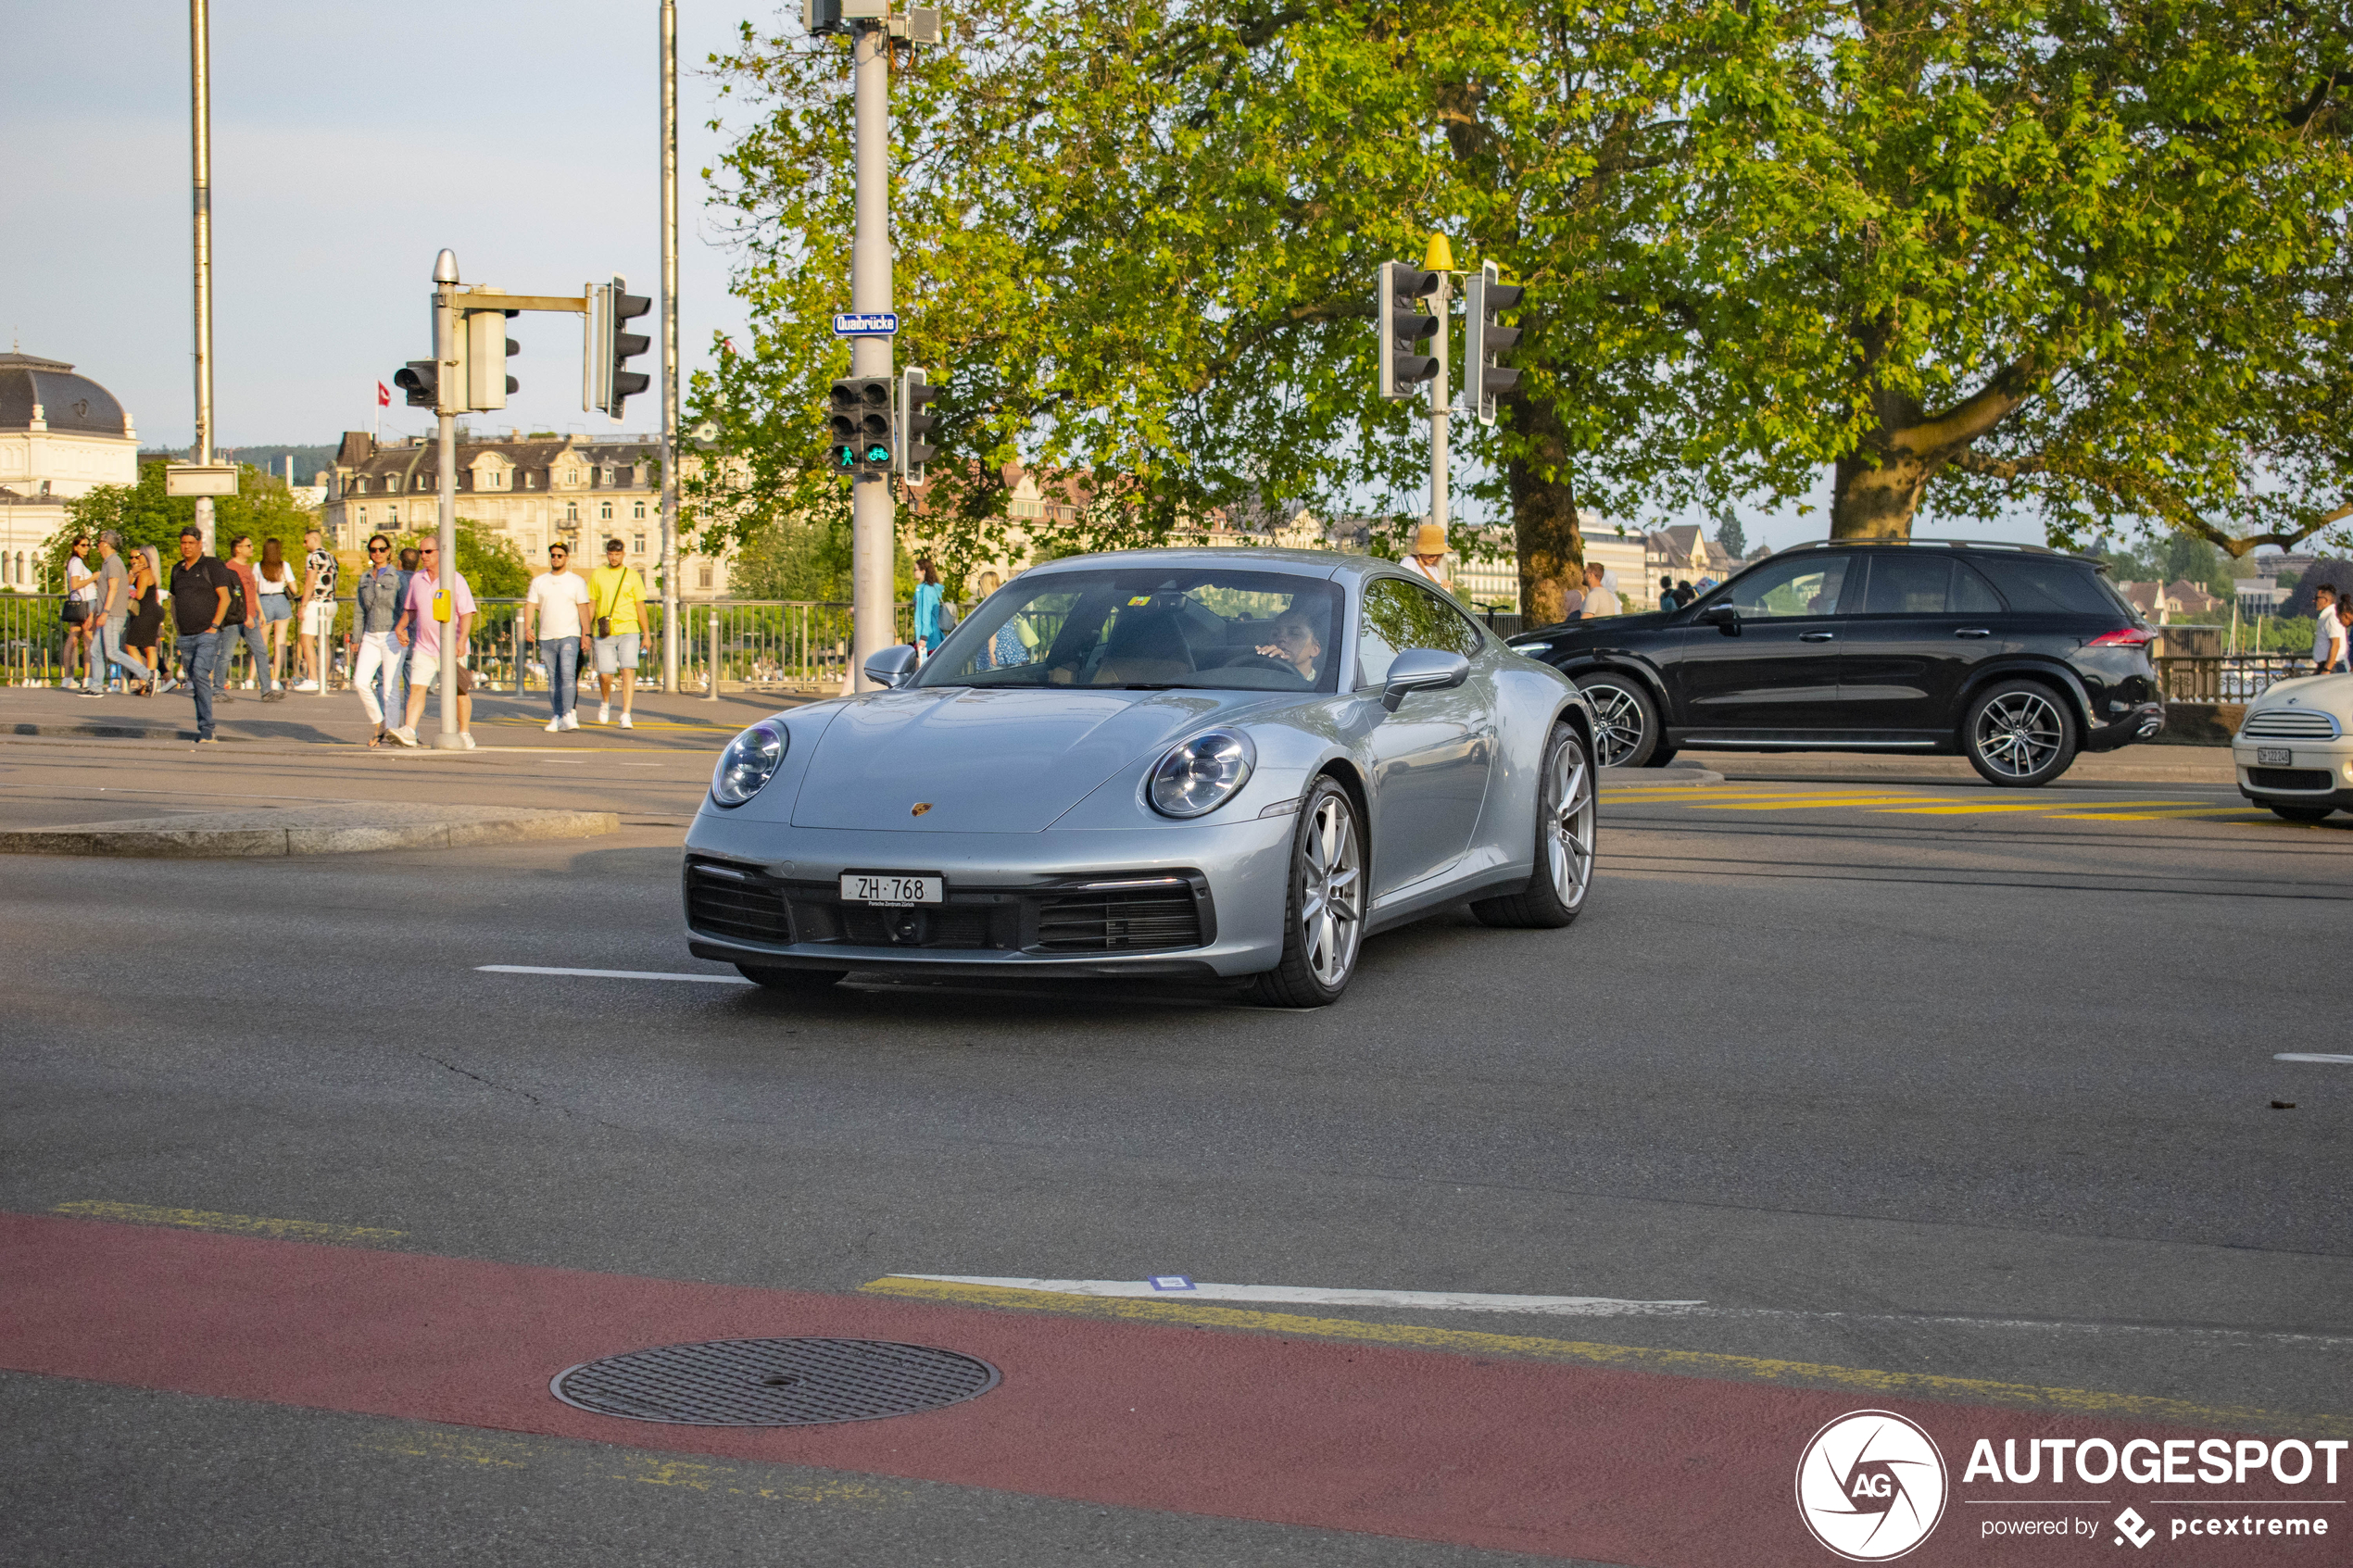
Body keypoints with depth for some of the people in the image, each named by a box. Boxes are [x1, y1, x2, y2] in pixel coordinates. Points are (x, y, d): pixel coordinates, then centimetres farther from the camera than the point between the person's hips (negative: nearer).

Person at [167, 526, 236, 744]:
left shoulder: (211, 565, -3)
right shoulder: (177, 570, 15)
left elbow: (225, 597, -7)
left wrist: (214, 626, -14)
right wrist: (178, 627, 14)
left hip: (208, 634, -7)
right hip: (186, 637, 7)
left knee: (200, 673, -23)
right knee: (196, 684, 8)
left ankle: (206, 729, -26)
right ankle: (207, 734, 15)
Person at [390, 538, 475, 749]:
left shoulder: (455, 580, -6)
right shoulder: (416, 580, 8)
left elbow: (467, 613, -10)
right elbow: (410, 609, 22)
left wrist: (462, 640, -21)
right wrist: (401, 626, 5)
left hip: (451, 648, -3)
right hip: (424, 647, 3)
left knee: (460, 692, 4)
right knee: (416, 688, -10)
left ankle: (465, 734, 16)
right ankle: (409, 732, -19)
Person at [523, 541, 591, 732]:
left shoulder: (576, 582, 5)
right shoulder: (539, 581, 12)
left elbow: (583, 609, 2)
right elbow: (530, 605, 8)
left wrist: (586, 634, -6)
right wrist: (527, 628, -8)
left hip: (569, 636, -3)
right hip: (546, 638, 4)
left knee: (567, 674, -17)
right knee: (553, 679, 5)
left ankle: (568, 715, -20)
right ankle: (557, 717, 10)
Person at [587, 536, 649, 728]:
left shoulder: (632, 576, 6)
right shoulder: (597, 575, 8)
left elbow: (640, 606, 7)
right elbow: (590, 605, 10)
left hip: (628, 631, -1)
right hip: (604, 633, 1)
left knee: (628, 671, -14)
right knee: (605, 675, 0)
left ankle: (626, 716, -13)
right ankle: (606, 701, 33)